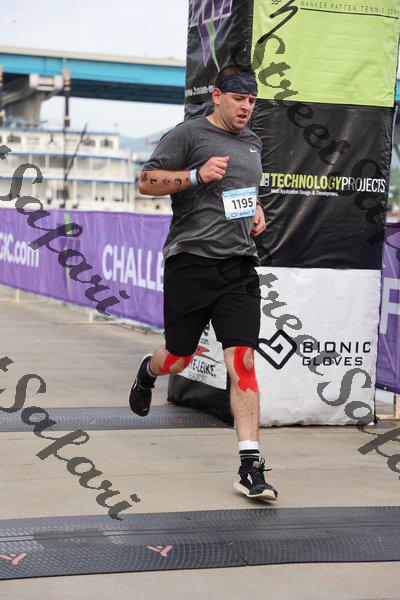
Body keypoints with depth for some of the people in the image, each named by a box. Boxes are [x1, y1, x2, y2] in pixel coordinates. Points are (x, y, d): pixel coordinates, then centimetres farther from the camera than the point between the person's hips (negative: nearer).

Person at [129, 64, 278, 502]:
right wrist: (197, 174, -17)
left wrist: (256, 210, 17)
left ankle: (251, 467, -10)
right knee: (178, 361, 8)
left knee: (242, 362, -8)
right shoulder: (189, 134, -2)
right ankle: (148, 371, 47)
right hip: (191, 262, -4)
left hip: (239, 266, 4)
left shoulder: (252, 142, 19)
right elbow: (146, 181, -6)